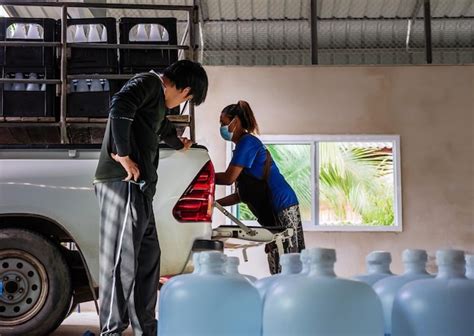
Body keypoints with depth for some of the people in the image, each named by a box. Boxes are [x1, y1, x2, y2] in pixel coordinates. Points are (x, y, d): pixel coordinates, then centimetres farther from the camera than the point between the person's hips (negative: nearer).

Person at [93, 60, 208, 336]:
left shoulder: (158, 100, 28)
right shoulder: (149, 82, -2)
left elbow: (162, 125, 49)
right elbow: (120, 108, -22)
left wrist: (178, 144, 68)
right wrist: (124, 155, -22)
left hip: (138, 187, 10)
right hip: (123, 182, -10)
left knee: (148, 256, 12)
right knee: (122, 259, -9)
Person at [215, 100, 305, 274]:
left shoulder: (247, 142, -7)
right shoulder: (243, 145, 21)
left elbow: (229, 178, -15)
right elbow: (241, 195, 20)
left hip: (282, 209, -10)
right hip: (273, 213, 10)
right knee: (277, 270, 7)